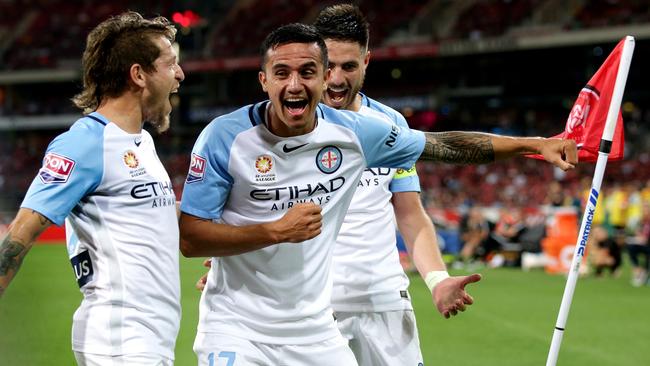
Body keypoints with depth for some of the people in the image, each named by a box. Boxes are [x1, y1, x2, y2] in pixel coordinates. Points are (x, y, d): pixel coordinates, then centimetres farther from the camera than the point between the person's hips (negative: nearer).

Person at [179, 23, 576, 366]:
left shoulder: (354, 133, -4)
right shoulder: (226, 136, -14)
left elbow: (442, 145, 9)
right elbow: (190, 239, -14)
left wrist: (534, 144, 7)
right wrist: (277, 231, -23)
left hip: (316, 329, 4)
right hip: (237, 332, -4)